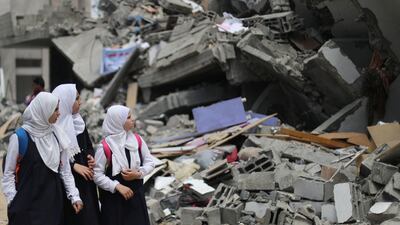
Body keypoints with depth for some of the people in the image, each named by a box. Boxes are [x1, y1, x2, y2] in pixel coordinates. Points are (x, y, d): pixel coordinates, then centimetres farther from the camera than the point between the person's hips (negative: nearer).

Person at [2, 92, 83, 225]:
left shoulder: (57, 134, 4)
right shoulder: (20, 138, -10)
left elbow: (65, 169, 9)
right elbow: (8, 173, -3)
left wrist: (74, 196, 3)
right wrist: (13, 201, -8)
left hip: (53, 202, 4)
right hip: (27, 205, -4)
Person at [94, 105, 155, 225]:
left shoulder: (137, 140, -2)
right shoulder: (105, 147, -15)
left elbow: (150, 162, 7)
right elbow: (97, 175, -13)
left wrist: (138, 173, -12)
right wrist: (118, 186, -21)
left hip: (136, 194, 4)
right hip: (113, 198, -4)